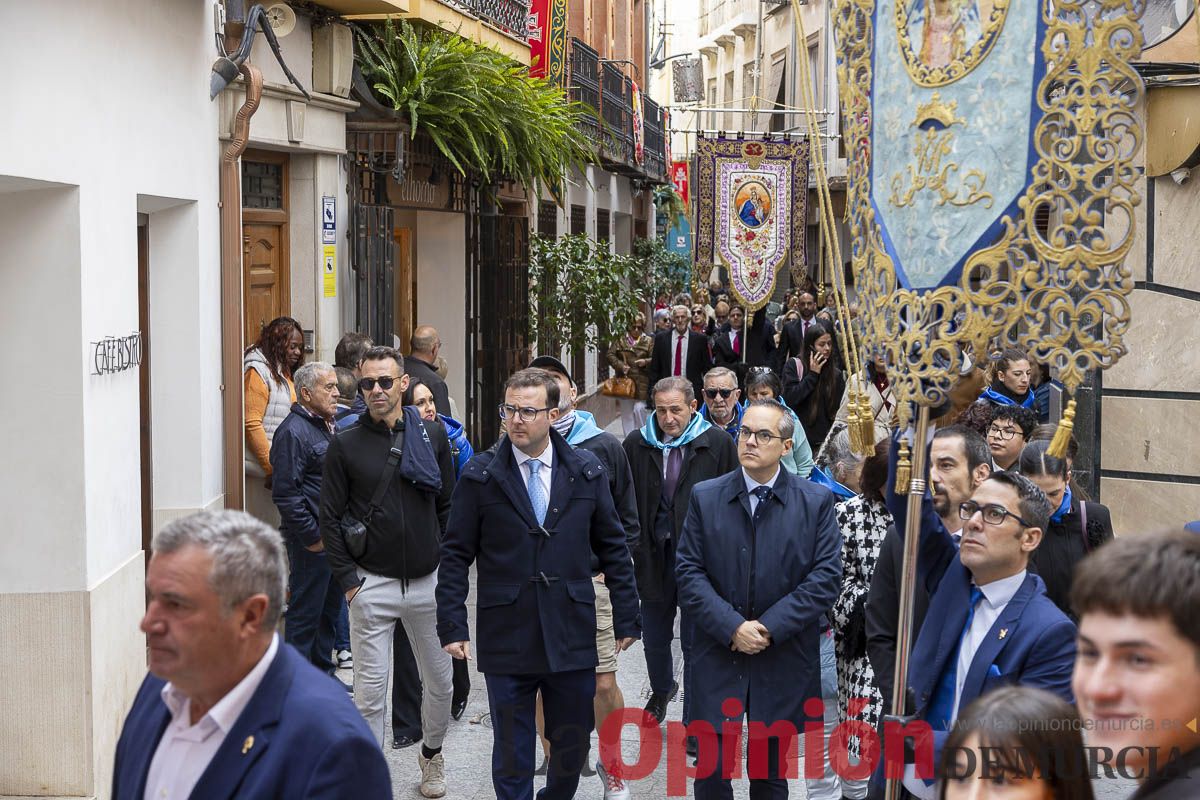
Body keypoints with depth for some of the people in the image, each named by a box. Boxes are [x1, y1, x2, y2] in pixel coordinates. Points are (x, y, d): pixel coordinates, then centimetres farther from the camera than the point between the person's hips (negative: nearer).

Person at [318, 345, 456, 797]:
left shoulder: (433, 436, 3)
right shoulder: (346, 445, -2)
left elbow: (449, 506, 8)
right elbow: (330, 517, -1)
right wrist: (347, 579, -6)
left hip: (429, 582, 2)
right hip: (371, 585, -2)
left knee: (440, 682, 12)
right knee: (369, 691, 0)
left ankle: (432, 753, 36)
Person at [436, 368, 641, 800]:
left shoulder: (588, 472, 2)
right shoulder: (479, 476, -2)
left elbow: (613, 548, 7)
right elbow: (455, 555, 0)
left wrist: (627, 618, 6)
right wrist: (452, 626, -5)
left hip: (572, 636, 2)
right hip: (507, 639, -2)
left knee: (573, 745, 13)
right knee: (512, 752, 7)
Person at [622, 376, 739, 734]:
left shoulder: (718, 445, -6)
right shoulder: (636, 446, 1)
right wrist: (631, 544, 0)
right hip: (653, 556, 3)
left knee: (696, 644, 3)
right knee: (654, 638, 19)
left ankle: (694, 722, 14)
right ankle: (661, 689, 48)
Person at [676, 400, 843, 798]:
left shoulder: (817, 501, 0)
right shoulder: (705, 497, 3)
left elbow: (825, 576, -6)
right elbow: (689, 572, -2)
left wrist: (771, 627, -13)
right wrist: (732, 627, -14)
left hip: (784, 661, 0)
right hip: (718, 656, 0)